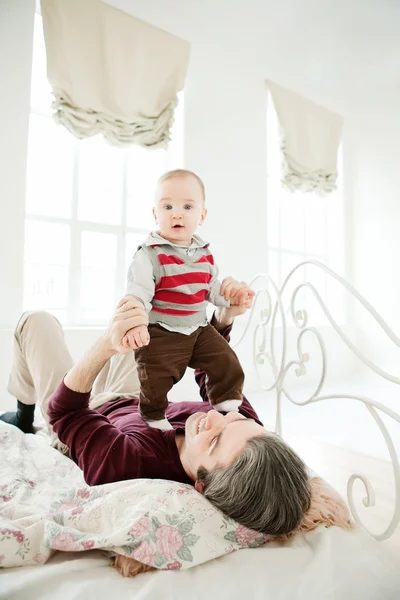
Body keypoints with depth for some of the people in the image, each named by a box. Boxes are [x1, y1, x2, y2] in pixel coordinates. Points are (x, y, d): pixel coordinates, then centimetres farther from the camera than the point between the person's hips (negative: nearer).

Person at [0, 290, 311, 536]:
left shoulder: (123, 466, -49)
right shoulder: (251, 434, -35)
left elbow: (63, 412, -33)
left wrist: (107, 344, -50)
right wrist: (224, 318, -29)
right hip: (132, 402, 4)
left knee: (37, 321, 7)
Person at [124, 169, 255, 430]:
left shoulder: (205, 253, 3)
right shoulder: (150, 255, -17)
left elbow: (213, 288, 14)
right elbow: (137, 293, -23)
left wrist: (233, 296, -1)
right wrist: (135, 323, -38)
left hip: (199, 329, 6)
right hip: (160, 334, -5)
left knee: (228, 364, 8)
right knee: (155, 382, -2)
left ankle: (227, 408, 29)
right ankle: (155, 418, 27)